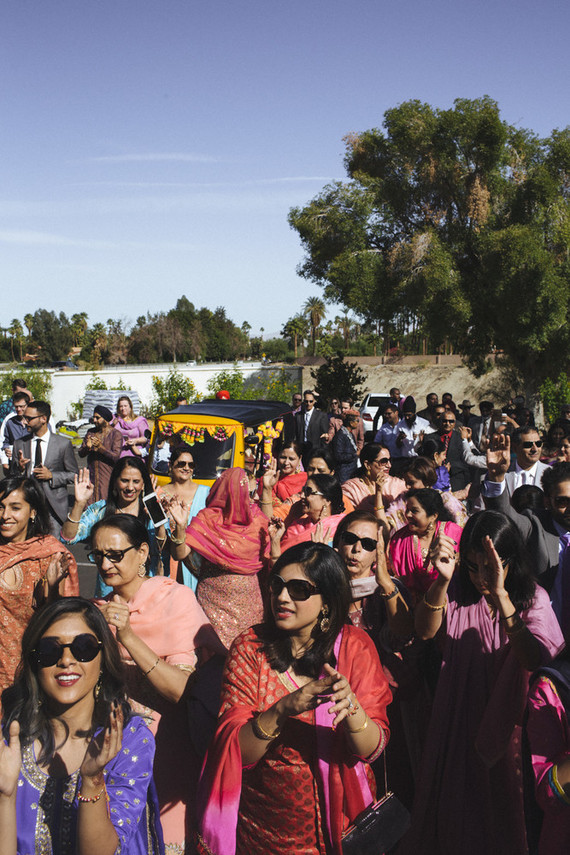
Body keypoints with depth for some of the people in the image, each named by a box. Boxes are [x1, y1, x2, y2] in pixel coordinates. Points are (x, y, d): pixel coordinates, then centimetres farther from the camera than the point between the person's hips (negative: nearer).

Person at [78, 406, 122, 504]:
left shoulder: (116, 434, -4)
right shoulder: (91, 432, 11)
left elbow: (116, 457, -14)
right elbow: (80, 454, 8)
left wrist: (100, 447, -23)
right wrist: (87, 448, -13)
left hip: (108, 477, -4)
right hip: (91, 476, 4)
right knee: (89, 506, -2)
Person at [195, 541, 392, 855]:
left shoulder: (354, 645, -10)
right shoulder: (250, 647, -11)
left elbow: (373, 748, -14)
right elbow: (234, 751, -17)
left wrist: (350, 706, -33)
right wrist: (282, 710, -33)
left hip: (339, 816, 1)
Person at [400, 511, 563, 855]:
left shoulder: (532, 598, -12)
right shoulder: (457, 588, -8)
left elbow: (534, 660, -28)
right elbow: (425, 630, -22)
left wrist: (500, 595, -37)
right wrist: (442, 581, -38)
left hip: (506, 722, -1)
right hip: (455, 720, 1)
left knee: (499, 812, 16)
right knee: (451, 807, 17)